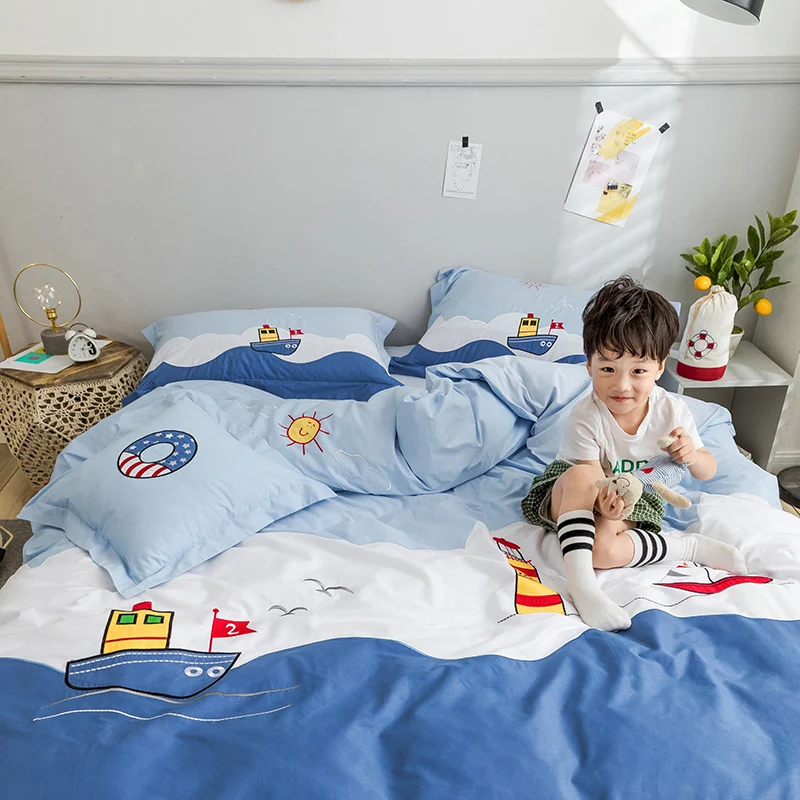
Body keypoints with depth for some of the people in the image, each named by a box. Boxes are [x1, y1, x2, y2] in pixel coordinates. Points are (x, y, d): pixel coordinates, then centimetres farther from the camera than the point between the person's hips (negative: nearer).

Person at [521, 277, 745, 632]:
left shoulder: (672, 410, -12)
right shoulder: (586, 418, -22)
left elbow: (708, 471, -2)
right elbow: (589, 476, -20)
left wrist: (692, 455, -27)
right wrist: (603, 502, -44)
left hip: (632, 501, 1)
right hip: (573, 498, -1)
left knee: (602, 549, -33)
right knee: (579, 477, -39)